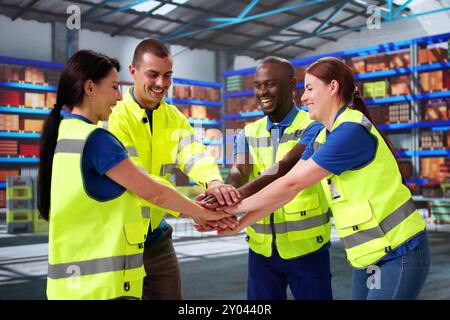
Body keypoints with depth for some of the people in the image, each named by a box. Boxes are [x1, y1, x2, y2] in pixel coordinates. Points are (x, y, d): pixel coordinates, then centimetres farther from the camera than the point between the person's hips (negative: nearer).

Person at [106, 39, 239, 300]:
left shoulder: (175, 118, 4)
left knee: (170, 294, 12)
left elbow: (194, 155, -13)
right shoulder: (113, 117, -16)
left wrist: (213, 183, -36)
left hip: (157, 234, 6)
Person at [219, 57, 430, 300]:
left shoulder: (352, 132, -21)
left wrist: (235, 206, -13)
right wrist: (239, 224, -5)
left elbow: (292, 184, -21)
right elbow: (286, 186, 2)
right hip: (367, 257, 8)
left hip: (399, 256, -8)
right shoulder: (321, 139, 7)